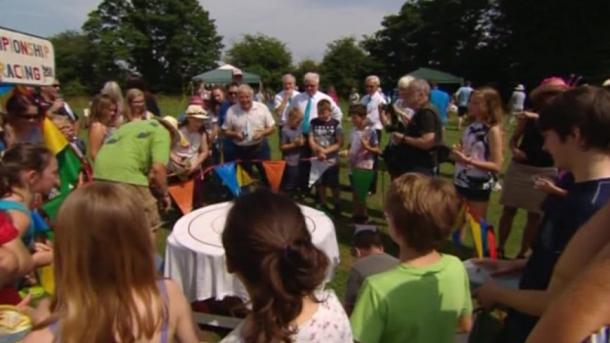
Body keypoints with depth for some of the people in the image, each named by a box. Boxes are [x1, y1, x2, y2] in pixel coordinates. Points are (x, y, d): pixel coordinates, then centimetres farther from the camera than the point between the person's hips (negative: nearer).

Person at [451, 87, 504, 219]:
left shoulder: (493, 130, -14)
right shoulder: (470, 126, 4)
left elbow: (496, 166, -17)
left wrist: (468, 160, -27)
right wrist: (457, 152, -5)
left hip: (479, 186, -6)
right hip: (460, 182, 6)